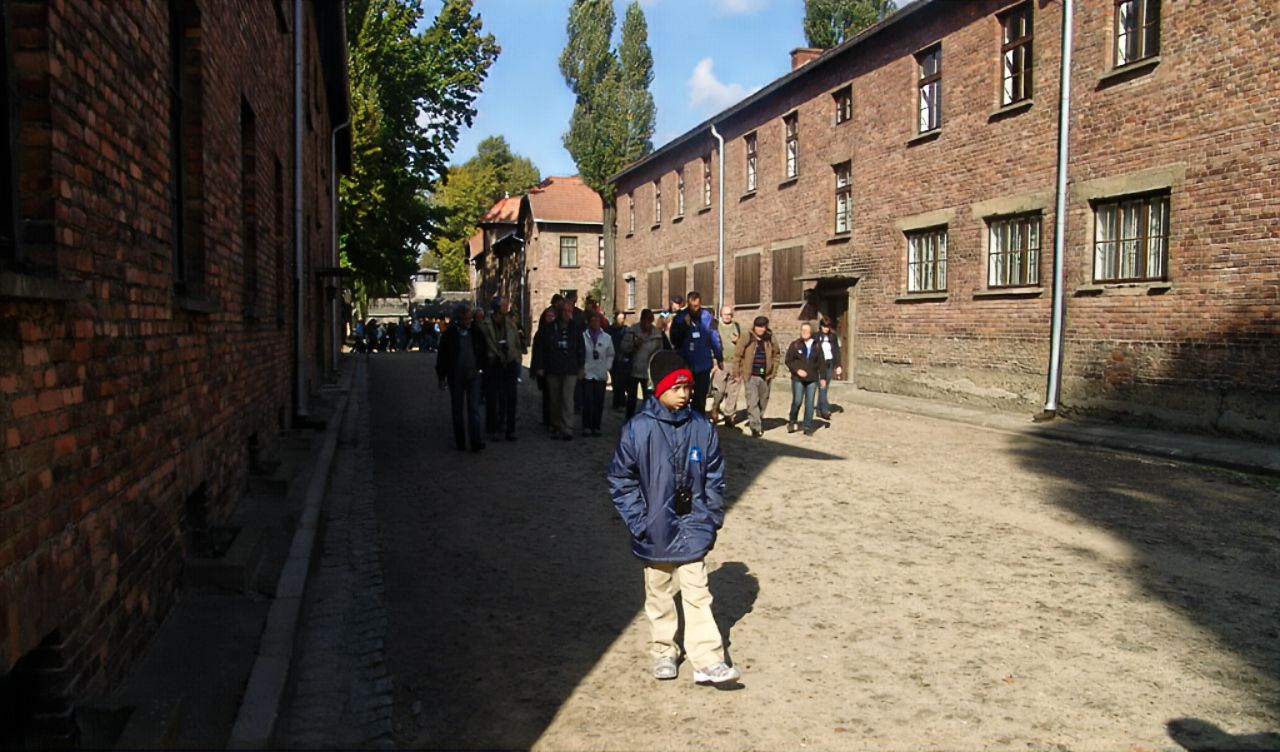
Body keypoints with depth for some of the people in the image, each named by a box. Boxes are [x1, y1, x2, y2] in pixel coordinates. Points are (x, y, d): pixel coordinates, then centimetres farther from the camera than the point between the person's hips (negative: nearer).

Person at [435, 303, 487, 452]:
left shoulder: (476, 332, 2)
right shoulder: (450, 334, -4)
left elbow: (482, 351, 12)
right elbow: (442, 355, -1)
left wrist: (481, 367, 6)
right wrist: (442, 376, -1)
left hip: (473, 376, 1)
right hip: (455, 377, 0)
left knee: (474, 408, -7)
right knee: (457, 410, 8)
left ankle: (476, 441, -11)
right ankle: (460, 442, 18)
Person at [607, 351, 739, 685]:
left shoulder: (702, 428, -3)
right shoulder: (637, 429, -12)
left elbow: (714, 478, 6)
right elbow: (620, 480, -6)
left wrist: (711, 520, 3)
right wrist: (639, 522, -9)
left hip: (693, 531, 1)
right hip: (655, 532, -1)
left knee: (697, 594, 2)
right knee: (659, 596, 15)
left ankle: (708, 660, 7)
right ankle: (663, 652, 31)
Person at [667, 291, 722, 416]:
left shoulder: (707, 316, -6)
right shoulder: (680, 318, -6)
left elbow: (715, 338, 0)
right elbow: (674, 341, -8)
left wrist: (719, 358, 2)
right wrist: (684, 325, -20)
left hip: (703, 365, 0)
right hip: (684, 365, 0)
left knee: (700, 398, 11)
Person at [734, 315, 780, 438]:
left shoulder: (770, 339, 2)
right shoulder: (747, 339, -7)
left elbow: (776, 355, 13)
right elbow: (738, 356, -3)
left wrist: (773, 371, 8)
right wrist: (737, 373, -3)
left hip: (766, 377, 4)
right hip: (751, 376, -4)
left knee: (763, 402, 16)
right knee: (752, 402, -11)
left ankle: (754, 421, 37)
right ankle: (756, 427, -11)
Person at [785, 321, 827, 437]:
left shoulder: (816, 346, 6)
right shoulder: (795, 345, 0)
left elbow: (821, 363, 9)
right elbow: (788, 360, 2)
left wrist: (822, 377, 4)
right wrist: (797, 370, -11)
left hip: (812, 379, 2)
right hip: (798, 379, -2)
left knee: (809, 403, 2)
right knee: (797, 401, -8)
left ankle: (808, 427, 9)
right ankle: (791, 421, 17)